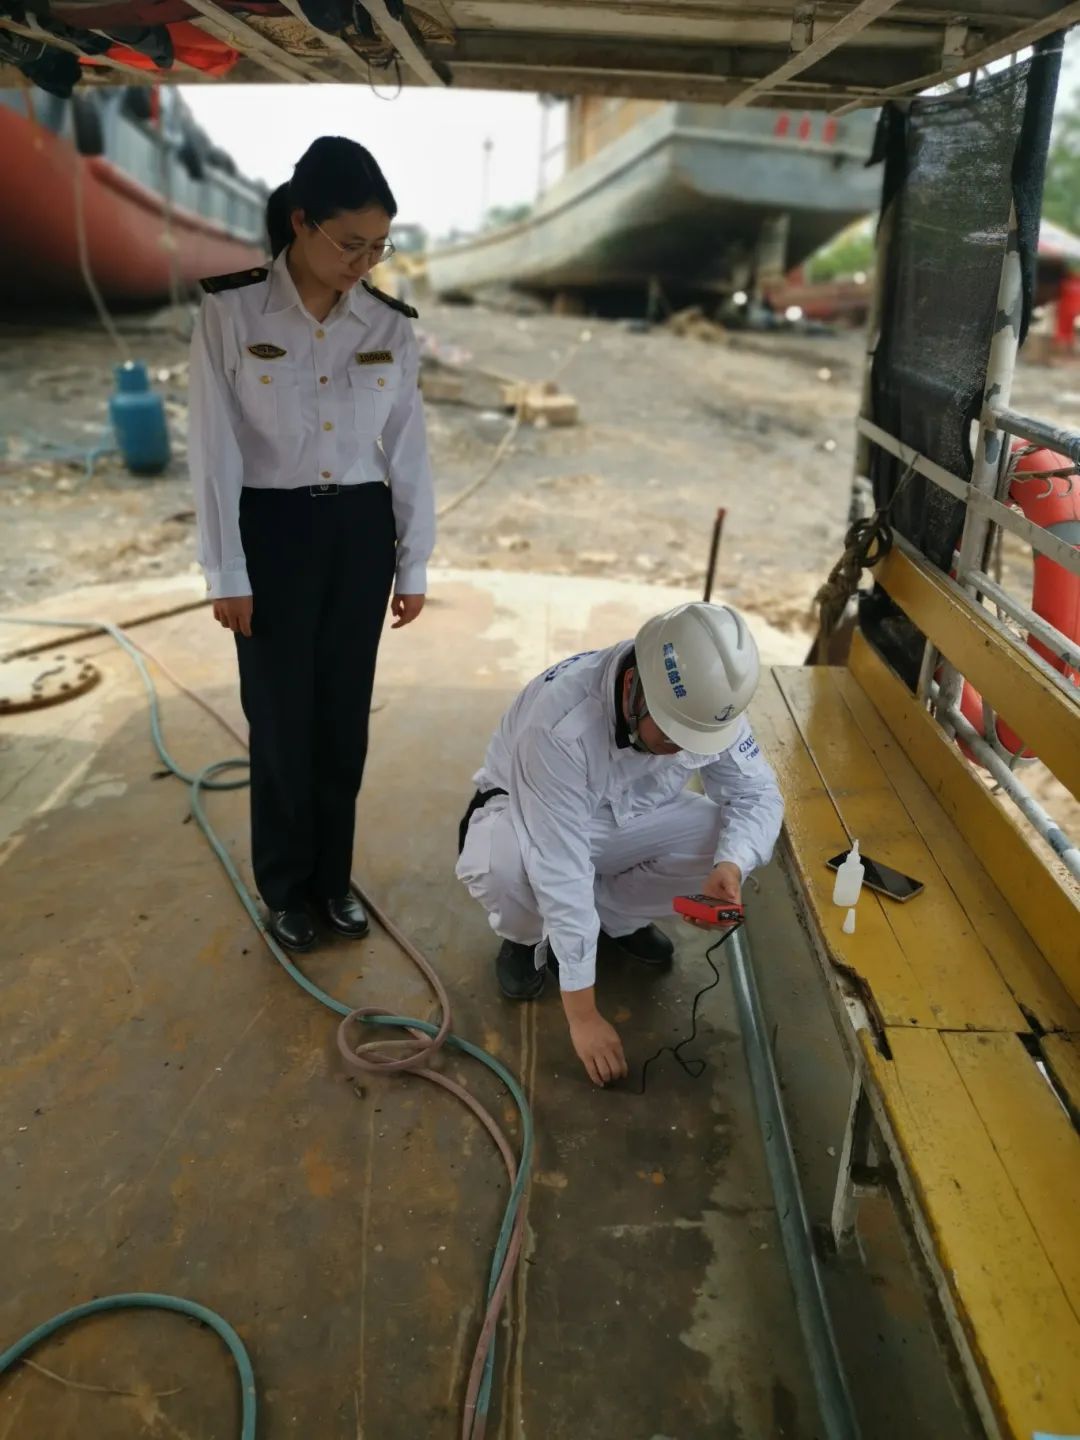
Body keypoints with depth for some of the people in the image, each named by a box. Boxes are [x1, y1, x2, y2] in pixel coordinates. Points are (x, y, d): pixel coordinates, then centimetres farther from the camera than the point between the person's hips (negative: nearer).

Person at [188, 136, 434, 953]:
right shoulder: (231, 312, -8)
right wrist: (226, 572, -8)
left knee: (346, 714, 9)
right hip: (273, 530, -2)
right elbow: (215, 449, -7)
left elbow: (408, 450, 5)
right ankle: (286, 887, 25)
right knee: (282, 719, 4)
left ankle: (334, 878, 28)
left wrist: (413, 564, 5)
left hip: (360, 530, 3)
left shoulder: (390, 327, 0)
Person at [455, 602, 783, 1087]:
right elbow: (561, 869, -39)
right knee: (496, 864, -38)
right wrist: (583, 1013, -35)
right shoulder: (560, 722, -40)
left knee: (728, 844, -21)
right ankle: (527, 938, -1)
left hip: (629, 817, 4)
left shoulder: (708, 703, -24)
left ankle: (617, 915, 8)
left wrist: (730, 866, -35)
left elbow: (757, 794, -12)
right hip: (527, 816, -4)